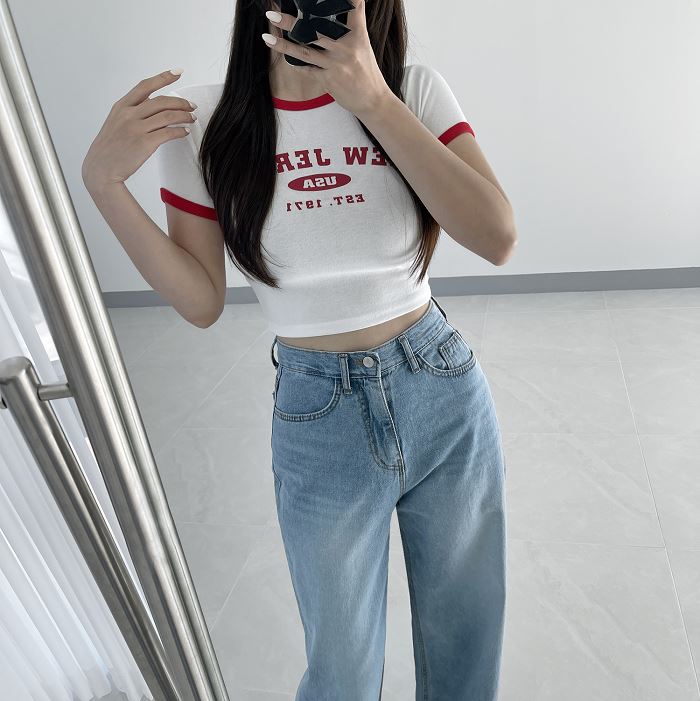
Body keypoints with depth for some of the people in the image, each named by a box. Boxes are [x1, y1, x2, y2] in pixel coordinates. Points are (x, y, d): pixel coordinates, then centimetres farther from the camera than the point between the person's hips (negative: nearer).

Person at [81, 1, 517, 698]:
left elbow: (497, 238, -18)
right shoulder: (203, 119, -4)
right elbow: (200, 302, -3)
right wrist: (102, 179, -12)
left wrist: (375, 102, -23)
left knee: (466, 629, 23)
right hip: (319, 416, 0)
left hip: (446, 395, 2)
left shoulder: (413, 90, -5)